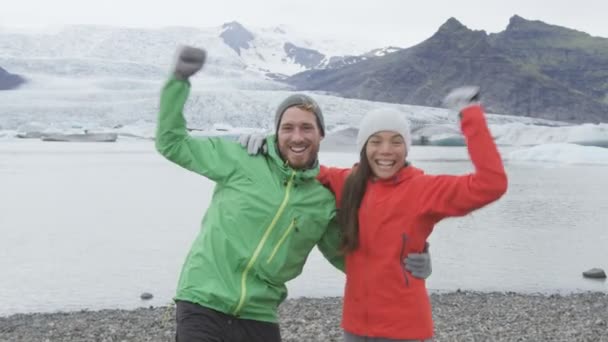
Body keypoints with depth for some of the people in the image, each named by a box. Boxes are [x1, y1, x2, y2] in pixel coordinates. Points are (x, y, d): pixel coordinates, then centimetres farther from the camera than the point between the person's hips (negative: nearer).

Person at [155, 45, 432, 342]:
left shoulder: (325, 200, 3)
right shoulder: (242, 159, -4)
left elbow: (343, 255, 16)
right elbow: (172, 143, 1)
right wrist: (179, 79, -9)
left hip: (259, 318, 3)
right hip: (203, 306, -3)